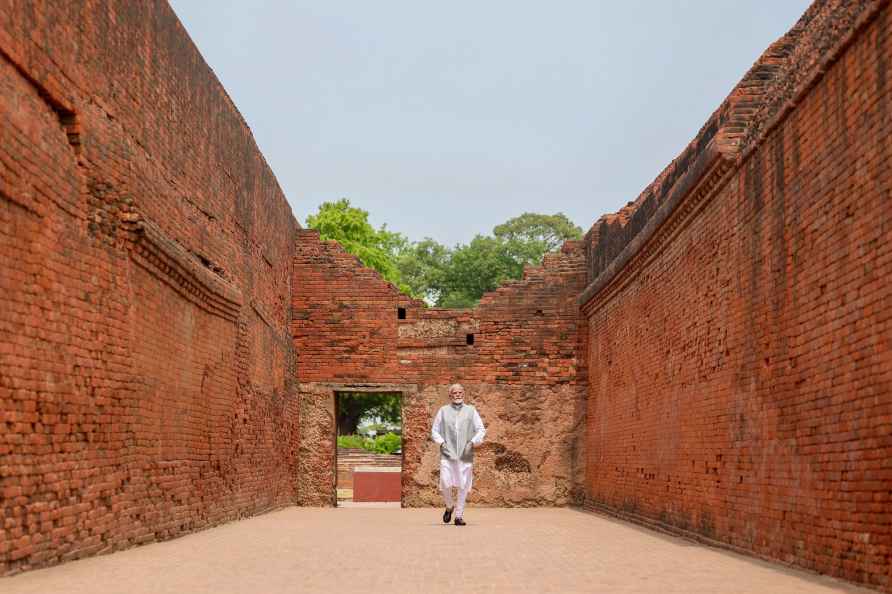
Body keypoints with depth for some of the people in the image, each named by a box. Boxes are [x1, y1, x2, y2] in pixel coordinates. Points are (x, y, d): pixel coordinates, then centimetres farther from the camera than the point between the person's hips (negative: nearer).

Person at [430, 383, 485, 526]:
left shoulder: (471, 411, 10)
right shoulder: (443, 411, 10)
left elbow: (481, 430, 7)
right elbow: (434, 431, 12)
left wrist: (472, 442, -8)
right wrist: (441, 442, -6)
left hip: (465, 455, 1)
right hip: (447, 455, 0)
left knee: (463, 486, 1)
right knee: (445, 484, -9)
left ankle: (459, 515, 13)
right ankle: (449, 506, 20)